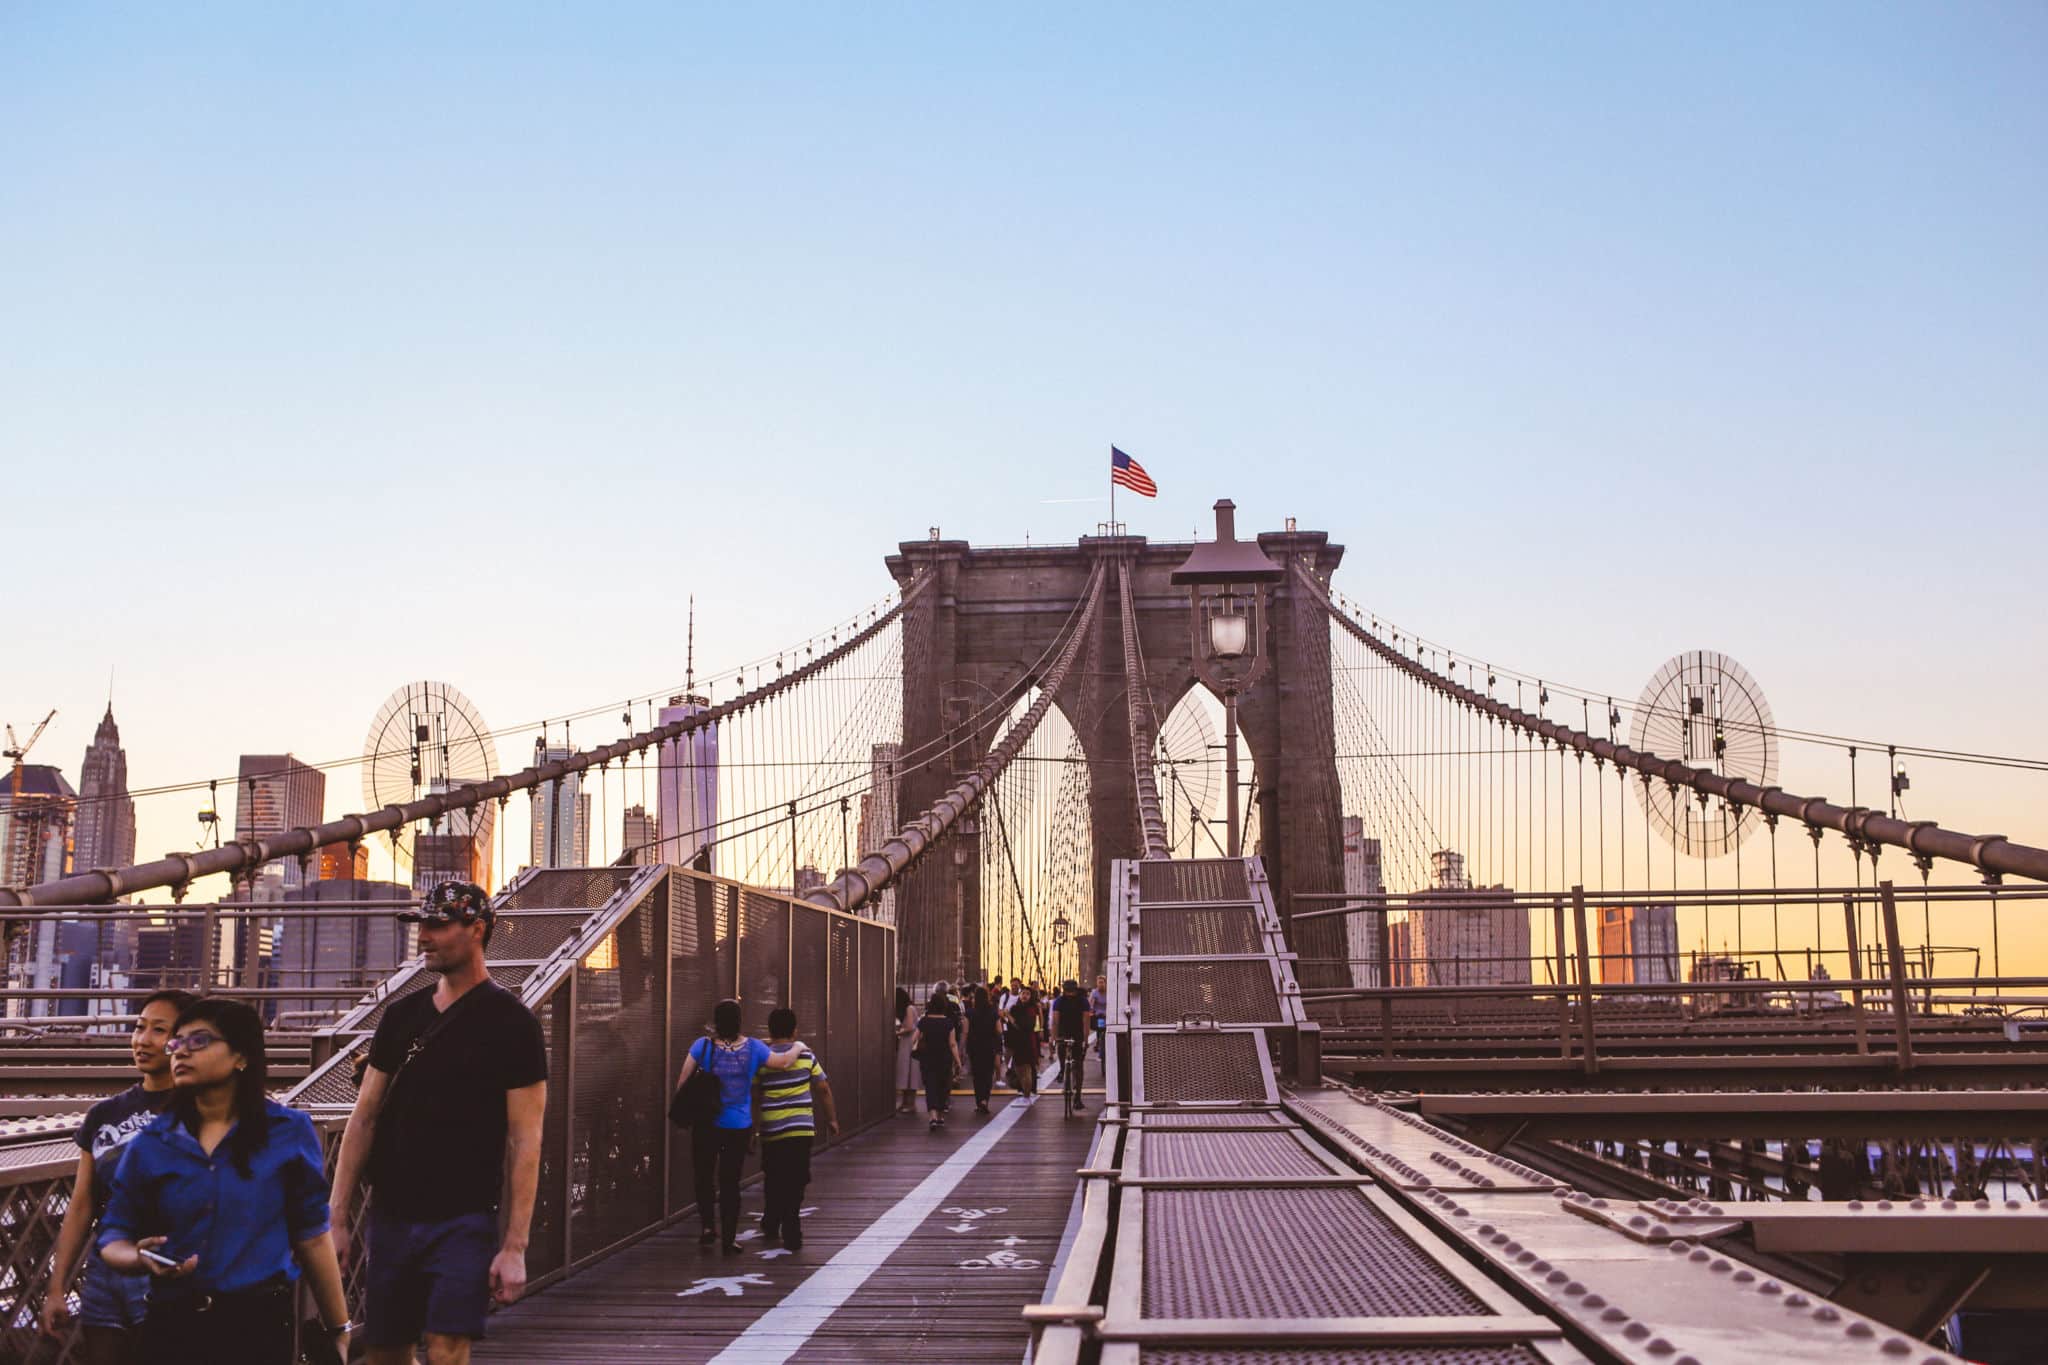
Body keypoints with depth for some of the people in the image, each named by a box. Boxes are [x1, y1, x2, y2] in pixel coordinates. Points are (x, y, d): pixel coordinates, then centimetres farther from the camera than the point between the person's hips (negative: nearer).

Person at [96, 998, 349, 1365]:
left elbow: (312, 1237, 0)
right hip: (172, 1326, 2)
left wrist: (338, 1331, 2)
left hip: (259, 1324, -2)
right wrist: (143, 1260, -18)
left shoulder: (289, 1132, -2)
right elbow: (113, 1238, 6)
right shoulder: (151, 1143, 4)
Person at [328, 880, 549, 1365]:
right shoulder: (401, 1015, 9)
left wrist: (515, 1246, -15)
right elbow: (363, 1119, 11)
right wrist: (339, 1217, 5)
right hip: (391, 1216, 6)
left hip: (464, 1221, -5)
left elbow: (526, 1142, -10)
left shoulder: (511, 1024, -7)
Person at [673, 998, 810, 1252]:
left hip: (707, 1125, -1)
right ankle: (728, 1239, 10)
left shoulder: (703, 1046, -9)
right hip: (739, 1127, 1)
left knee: (703, 1176, 18)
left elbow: (682, 1081, -8)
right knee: (730, 1182, 10)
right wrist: (797, 1047, 16)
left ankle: (708, 1225, 5)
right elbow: (784, 1062, -4)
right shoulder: (753, 1047, -7)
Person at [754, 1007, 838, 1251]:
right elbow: (823, 1089, 4)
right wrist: (832, 1120, 14)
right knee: (796, 1182, 5)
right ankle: (791, 1234, 2)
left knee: (774, 1181, 16)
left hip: (772, 1131, 0)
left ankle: (771, 1226, 28)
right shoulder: (805, 1054, 2)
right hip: (803, 1129, 0)